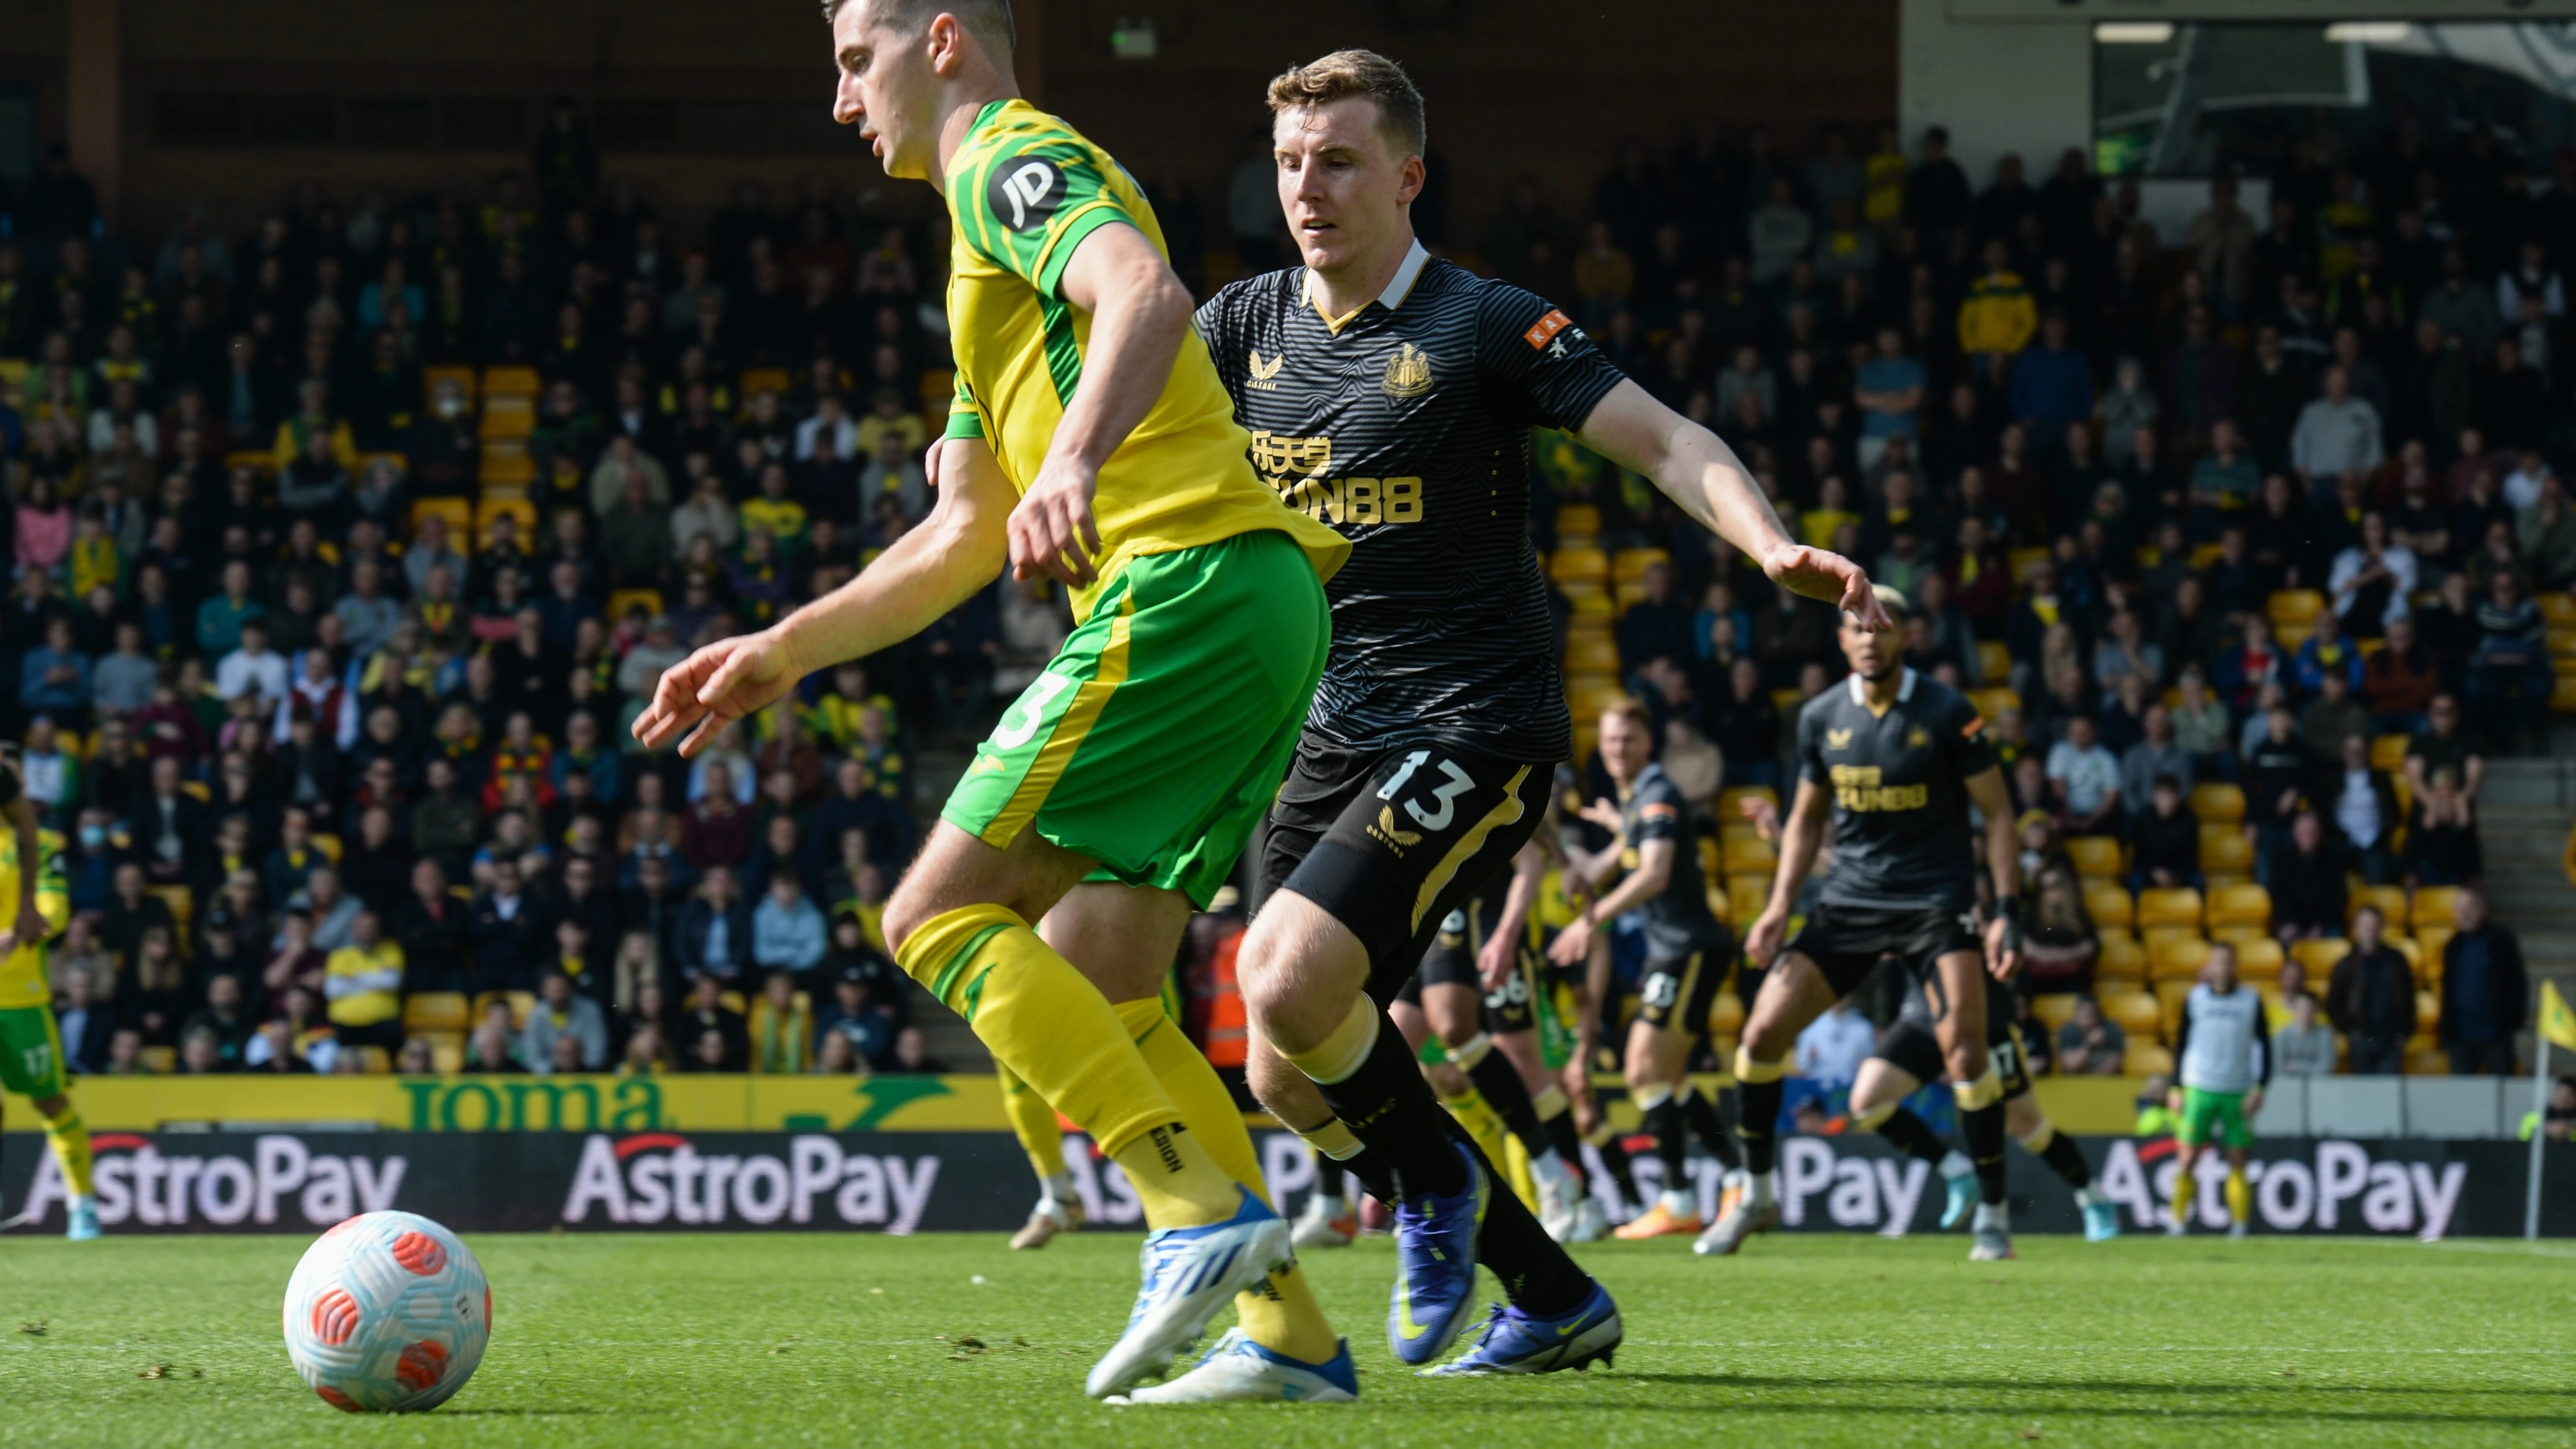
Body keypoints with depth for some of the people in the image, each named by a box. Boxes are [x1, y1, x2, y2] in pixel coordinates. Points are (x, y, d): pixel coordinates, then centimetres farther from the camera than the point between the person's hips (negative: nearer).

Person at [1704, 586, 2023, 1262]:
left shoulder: (1948, 713, -9)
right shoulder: (1821, 718, 2)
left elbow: (1997, 813, -4)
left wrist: (2008, 912, -11)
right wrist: (1780, 903, 5)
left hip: (1935, 902, -4)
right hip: (1848, 901, 4)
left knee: (1964, 1048, -19)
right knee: (1763, 1033, -5)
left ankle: (1993, 1213, -5)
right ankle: (1757, 1195, 13)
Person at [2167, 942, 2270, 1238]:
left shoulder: (2251, 1002, 4)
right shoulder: (2195, 999, 5)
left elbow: (2264, 1045, 6)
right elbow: (2180, 1044, 10)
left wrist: (2259, 1088, -3)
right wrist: (2176, 1089, 4)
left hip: (2239, 1092, 0)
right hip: (2200, 1089, 0)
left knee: (2238, 1162, -1)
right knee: (2188, 1159, -6)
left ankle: (2239, 1225, 5)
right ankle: (2178, 1221, 0)